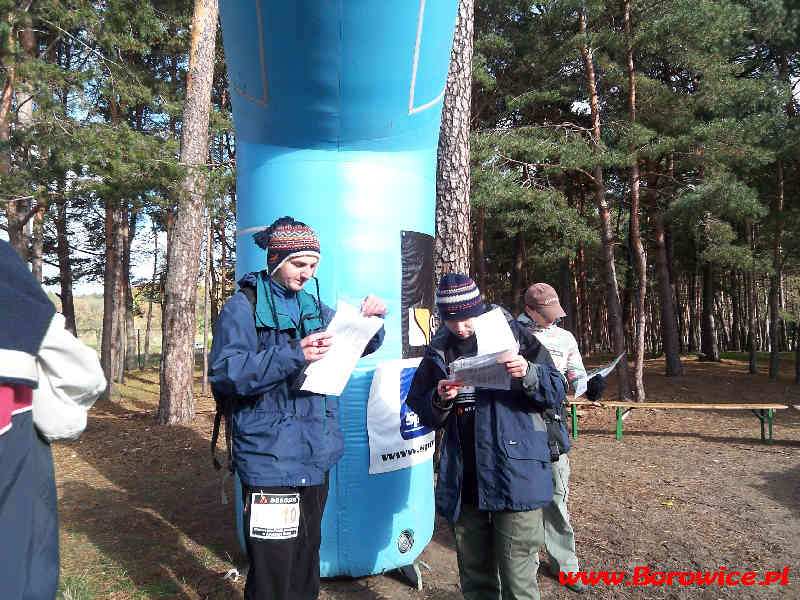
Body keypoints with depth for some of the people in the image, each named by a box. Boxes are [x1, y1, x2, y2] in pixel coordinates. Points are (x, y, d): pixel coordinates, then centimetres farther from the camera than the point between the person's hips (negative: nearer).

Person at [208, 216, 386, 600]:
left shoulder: (313, 307, 11)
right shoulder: (243, 307, -7)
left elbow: (359, 346, 20)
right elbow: (223, 374, -18)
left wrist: (371, 319, -2)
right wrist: (293, 355, -25)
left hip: (315, 456, 6)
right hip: (269, 458, -6)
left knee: (307, 557, 19)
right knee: (272, 569, -2)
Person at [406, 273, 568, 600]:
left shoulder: (511, 335, -2)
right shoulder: (438, 351, 8)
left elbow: (557, 391, -3)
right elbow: (422, 412, 11)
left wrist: (528, 374, -22)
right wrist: (440, 400, -11)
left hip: (514, 474, -4)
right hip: (464, 483, 4)